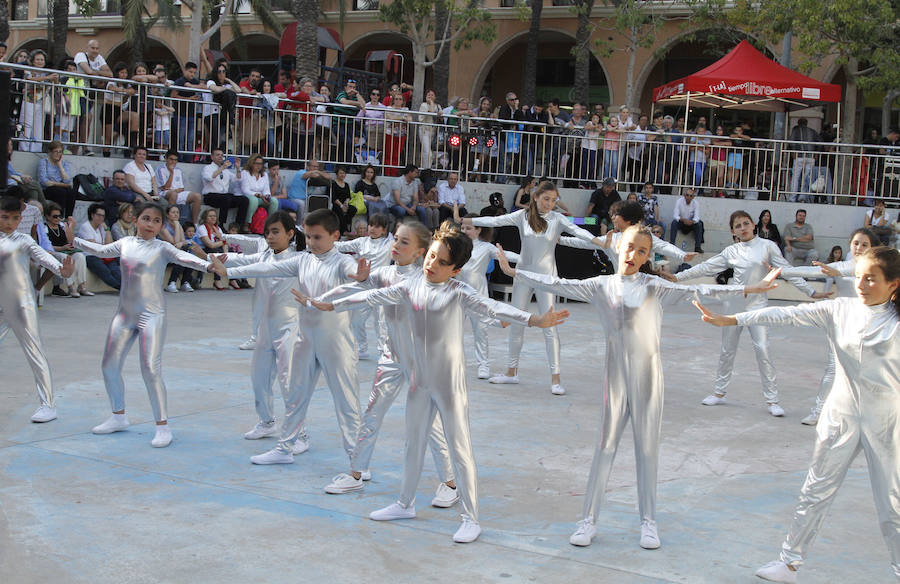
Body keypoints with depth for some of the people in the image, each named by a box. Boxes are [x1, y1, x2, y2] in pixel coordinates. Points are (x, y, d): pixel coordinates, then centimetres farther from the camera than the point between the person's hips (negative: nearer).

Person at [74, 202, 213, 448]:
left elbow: (183, 258, -24)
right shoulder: (126, 243, 9)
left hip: (152, 315, -6)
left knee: (150, 370, -13)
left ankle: (163, 425, -4)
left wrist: (207, 265, -42)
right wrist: (74, 240, 23)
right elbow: (101, 251, 24)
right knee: (110, 365, 13)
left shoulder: (161, 248, -7)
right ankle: (119, 416, 32)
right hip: (125, 314, 6)